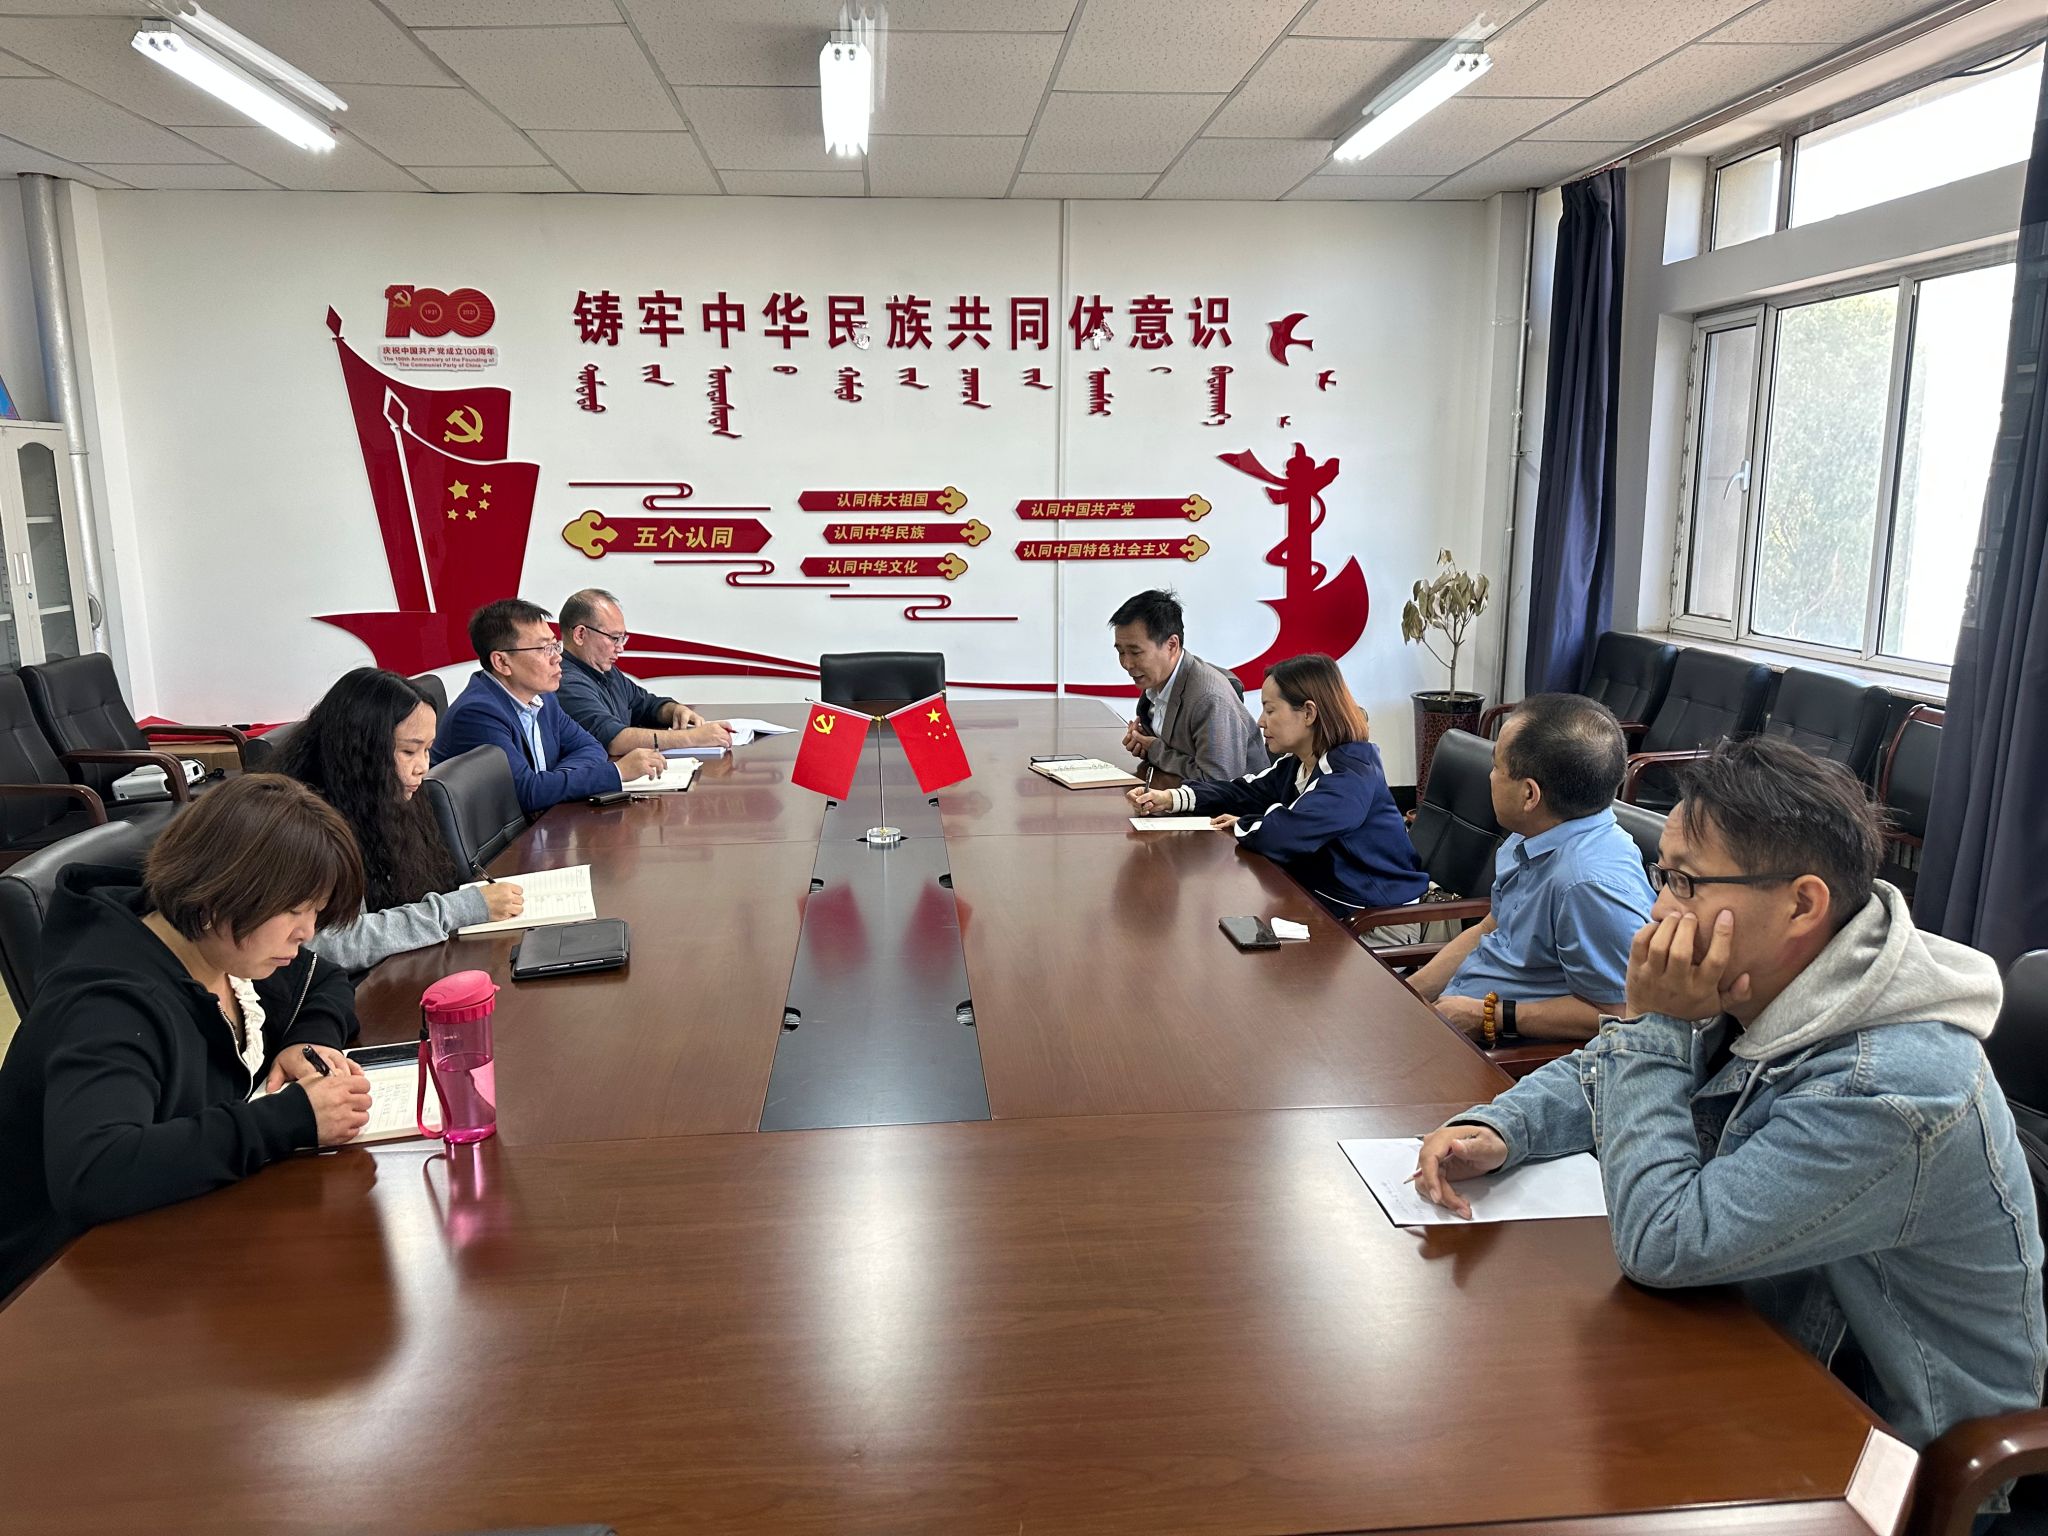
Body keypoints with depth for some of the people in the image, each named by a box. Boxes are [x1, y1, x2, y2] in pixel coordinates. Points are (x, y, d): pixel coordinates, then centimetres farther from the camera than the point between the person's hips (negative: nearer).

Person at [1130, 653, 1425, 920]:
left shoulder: (1351, 775, -24)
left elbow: (1283, 835, -35)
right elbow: (1243, 792, 10)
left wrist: (1243, 825, -14)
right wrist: (1170, 799, -3)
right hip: (1320, 891, 8)